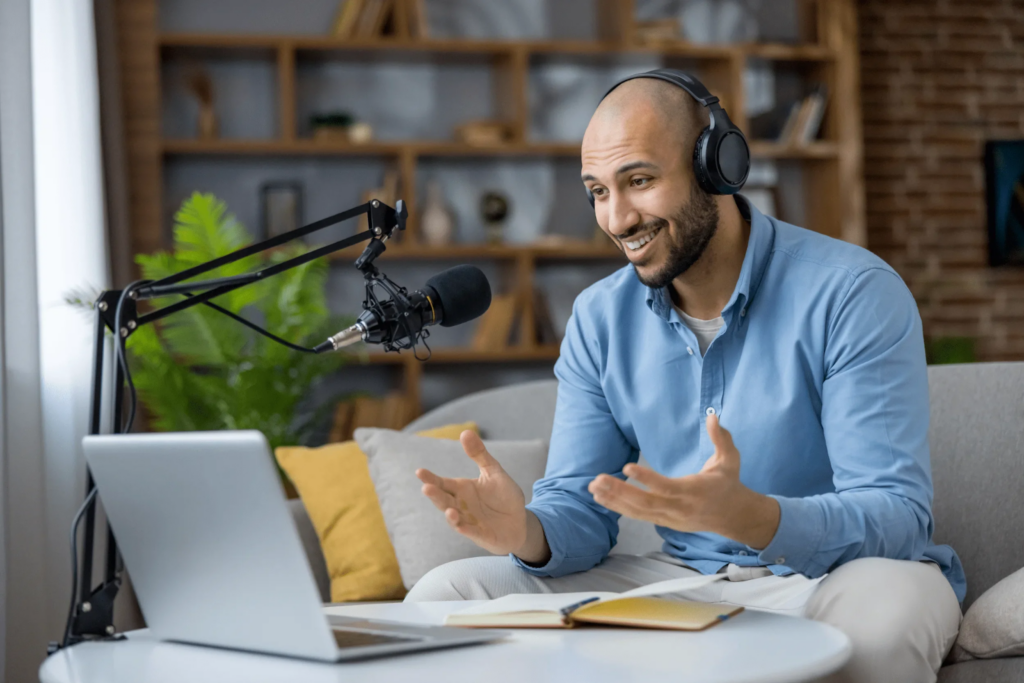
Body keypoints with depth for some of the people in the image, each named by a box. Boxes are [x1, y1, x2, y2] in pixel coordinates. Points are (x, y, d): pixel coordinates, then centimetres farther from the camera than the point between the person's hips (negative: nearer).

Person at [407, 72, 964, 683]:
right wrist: (527, 532, -24)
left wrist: (747, 515, -41)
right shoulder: (599, 318, 3)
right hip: (683, 579, 4)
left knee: (880, 616, -41)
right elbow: (580, 512, 2)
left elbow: (898, 517, -21)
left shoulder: (854, 294, -15)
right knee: (444, 595, -11)